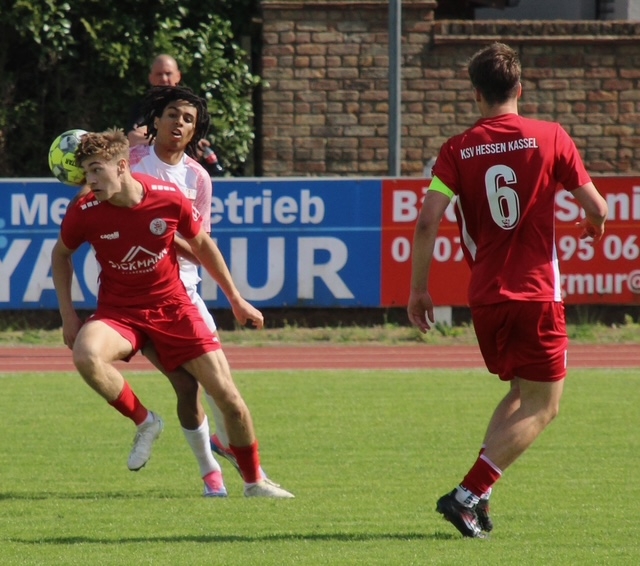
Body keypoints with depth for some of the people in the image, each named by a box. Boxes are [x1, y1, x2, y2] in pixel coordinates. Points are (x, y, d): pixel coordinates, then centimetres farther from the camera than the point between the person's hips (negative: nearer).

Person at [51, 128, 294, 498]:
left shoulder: (170, 199, -14)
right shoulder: (84, 213, -14)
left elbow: (202, 245, 4)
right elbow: (61, 254, 8)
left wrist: (236, 299, 11)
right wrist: (68, 314, 1)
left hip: (172, 307, 0)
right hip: (119, 311, 0)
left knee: (227, 395, -6)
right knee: (86, 355, -35)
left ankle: (254, 482, 16)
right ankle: (145, 423, -9)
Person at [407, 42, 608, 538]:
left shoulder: (458, 150, 0)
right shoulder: (550, 138, -4)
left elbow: (427, 222, -8)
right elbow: (597, 208, 0)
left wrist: (418, 289, 2)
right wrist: (594, 228, 24)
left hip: (485, 297, 4)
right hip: (537, 293, -4)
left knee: (519, 393, 22)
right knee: (543, 405, 3)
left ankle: (477, 495, 7)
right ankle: (469, 493, -12)